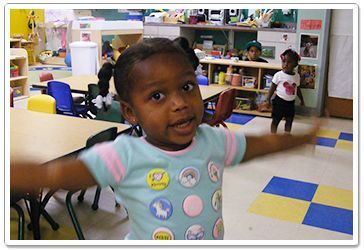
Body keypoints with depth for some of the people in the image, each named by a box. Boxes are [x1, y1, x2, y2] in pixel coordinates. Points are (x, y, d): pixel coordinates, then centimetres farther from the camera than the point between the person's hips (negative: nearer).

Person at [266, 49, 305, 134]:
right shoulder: (278, 75, -12)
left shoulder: (297, 76, 0)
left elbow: (297, 89, 13)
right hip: (279, 101, -4)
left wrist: (301, 99, 19)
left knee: (289, 121, 15)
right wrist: (268, 99, -10)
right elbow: (273, 88, -6)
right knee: (275, 120, 5)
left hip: (291, 103, 4)